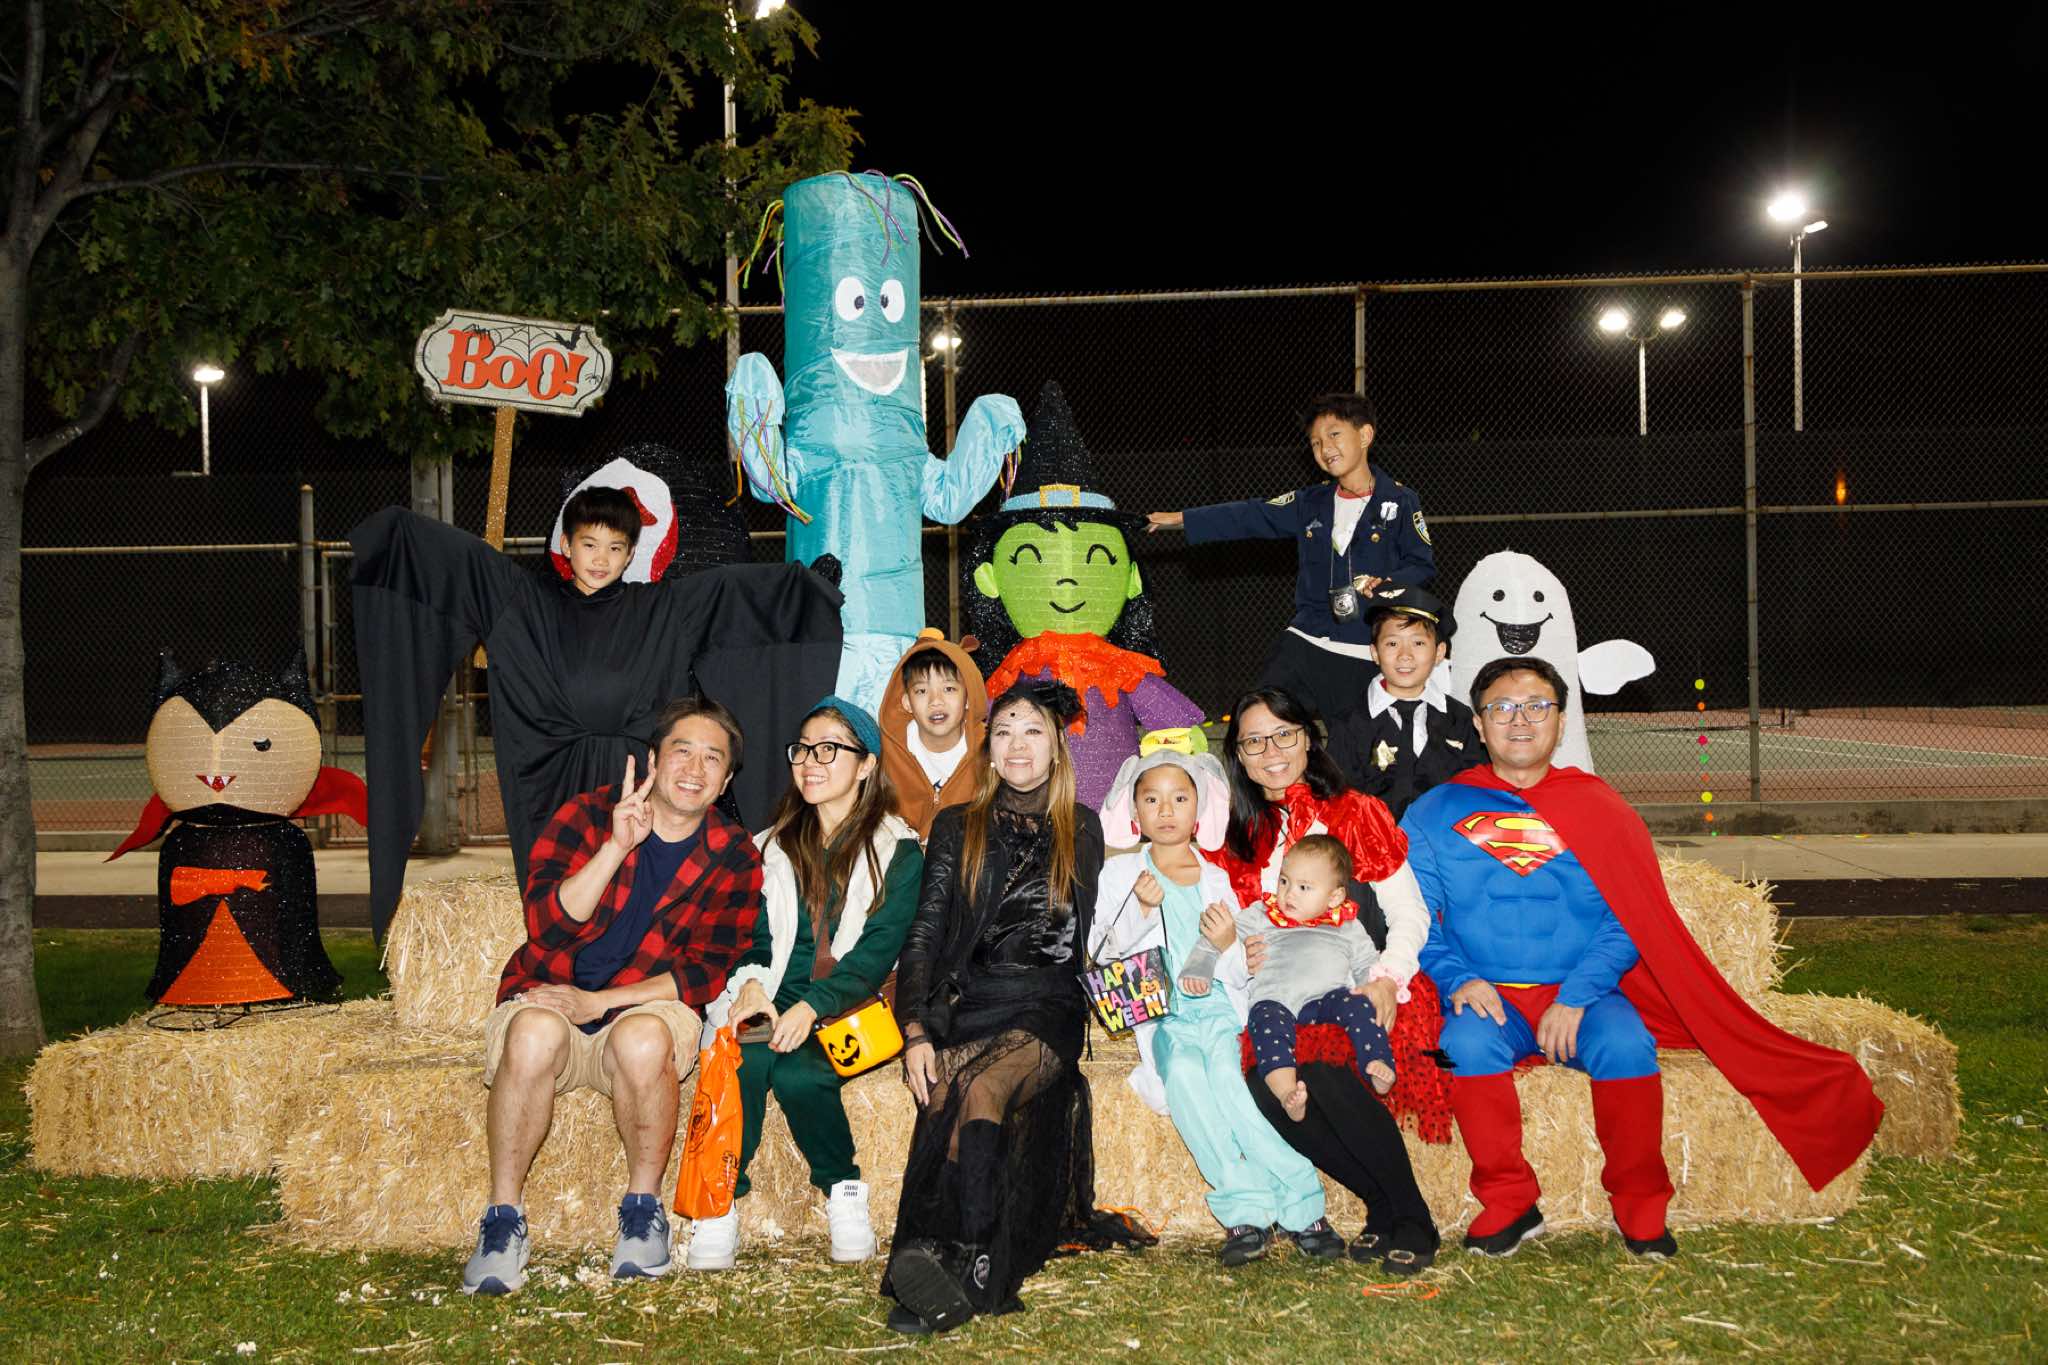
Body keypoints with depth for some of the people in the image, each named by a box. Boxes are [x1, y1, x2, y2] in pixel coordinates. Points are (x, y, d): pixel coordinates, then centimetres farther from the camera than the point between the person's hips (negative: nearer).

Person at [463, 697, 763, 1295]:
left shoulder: (734, 857, 2)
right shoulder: (588, 816, -1)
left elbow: (709, 972, -5)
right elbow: (546, 925, -12)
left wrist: (598, 1002, -14)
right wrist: (615, 847, -24)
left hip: (646, 1005, 0)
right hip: (548, 997, 0)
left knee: (643, 1038, -36)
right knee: (536, 1033, -35)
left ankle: (643, 1207, -13)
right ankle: (503, 1219, -20)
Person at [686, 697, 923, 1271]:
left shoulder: (898, 851, 5)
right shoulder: (773, 846, 19)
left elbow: (877, 953, -6)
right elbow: (752, 934, 13)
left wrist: (810, 1007, -20)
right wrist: (752, 981, -11)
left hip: (845, 1010, -3)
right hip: (768, 1005, 3)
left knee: (797, 1072, -32)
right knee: (745, 1062, -30)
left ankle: (843, 1191, -10)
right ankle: (719, 1207, -23)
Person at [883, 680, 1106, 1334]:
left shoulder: (1082, 830, 16)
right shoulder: (956, 827, 15)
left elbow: (1091, 934, 18)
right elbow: (924, 934, 6)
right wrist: (915, 1032, -7)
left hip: (1047, 1008, -1)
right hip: (967, 1004, 1)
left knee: (983, 1089, -33)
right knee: (947, 1096, -31)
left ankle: (942, 1262, -41)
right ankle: (969, 1274, -39)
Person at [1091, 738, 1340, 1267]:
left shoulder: (1217, 880, 17)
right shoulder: (1119, 873, 13)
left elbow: (1242, 975, 14)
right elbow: (1102, 950, 2)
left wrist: (1228, 946, -7)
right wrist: (1139, 909, -13)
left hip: (1217, 1007, 1)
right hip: (1160, 1013, -1)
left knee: (1224, 1070, -31)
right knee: (1183, 1070, -33)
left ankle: (1302, 1206, -28)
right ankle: (1245, 1210, -31)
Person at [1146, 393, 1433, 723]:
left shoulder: (1400, 502, -1)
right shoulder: (1310, 503, 11)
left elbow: (1423, 563, 0)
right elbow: (1247, 517, 11)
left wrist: (1389, 584, -21)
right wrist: (1179, 519, 7)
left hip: (1366, 655, -3)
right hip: (1304, 643, 4)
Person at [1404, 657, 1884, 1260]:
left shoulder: (1596, 807, 9)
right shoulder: (1435, 813, 10)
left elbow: (1627, 922, 0)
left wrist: (1575, 997, -14)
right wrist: (1458, 980, -15)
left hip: (1584, 994, 0)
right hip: (1488, 998, 0)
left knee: (1625, 1046, -31)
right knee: (1469, 1042, -32)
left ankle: (1639, 1205, -10)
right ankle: (1508, 1204, -16)